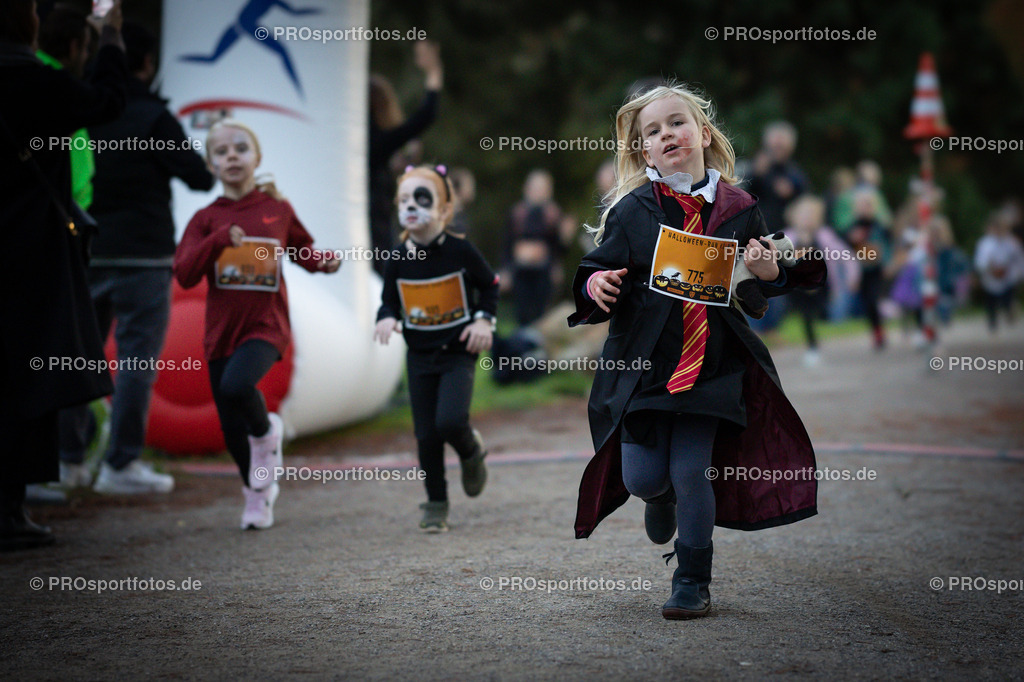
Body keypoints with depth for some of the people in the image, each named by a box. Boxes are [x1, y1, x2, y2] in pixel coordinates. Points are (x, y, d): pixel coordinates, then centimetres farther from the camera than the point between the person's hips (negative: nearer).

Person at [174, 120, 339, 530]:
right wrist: (219, 239, -21)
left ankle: (266, 431, 1)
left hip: (266, 327, -3)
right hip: (222, 331, 3)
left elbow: (303, 252, 17)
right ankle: (257, 491, 33)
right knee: (231, 428, 7)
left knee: (236, 386, -32)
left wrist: (325, 262, -5)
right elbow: (185, 275, -8)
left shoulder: (277, 210, 2)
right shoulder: (206, 219, 3)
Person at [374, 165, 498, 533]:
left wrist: (484, 320, -7)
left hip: (458, 353, -3)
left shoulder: (460, 251, -10)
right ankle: (436, 504, 19)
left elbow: (490, 285, 5)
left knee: (450, 421, -21)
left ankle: (471, 451, 14)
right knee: (426, 434, 4)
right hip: (420, 357, 3)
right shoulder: (398, 260, -3)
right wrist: (387, 319, -12)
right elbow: (389, 300, 9)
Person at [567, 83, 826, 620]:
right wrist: (596, 286, -20)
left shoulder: (739, 210, 3)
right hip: (642, 362, 1)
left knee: (690, 470, -4)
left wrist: (770, 272, -10)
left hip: (712, 367, 0)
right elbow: (596, 271, 2)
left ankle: (693, 582, 13)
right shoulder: (631, 212, -1)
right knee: (641, 477, 1)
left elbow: (772, 279, 12)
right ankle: (661, 497, 40)